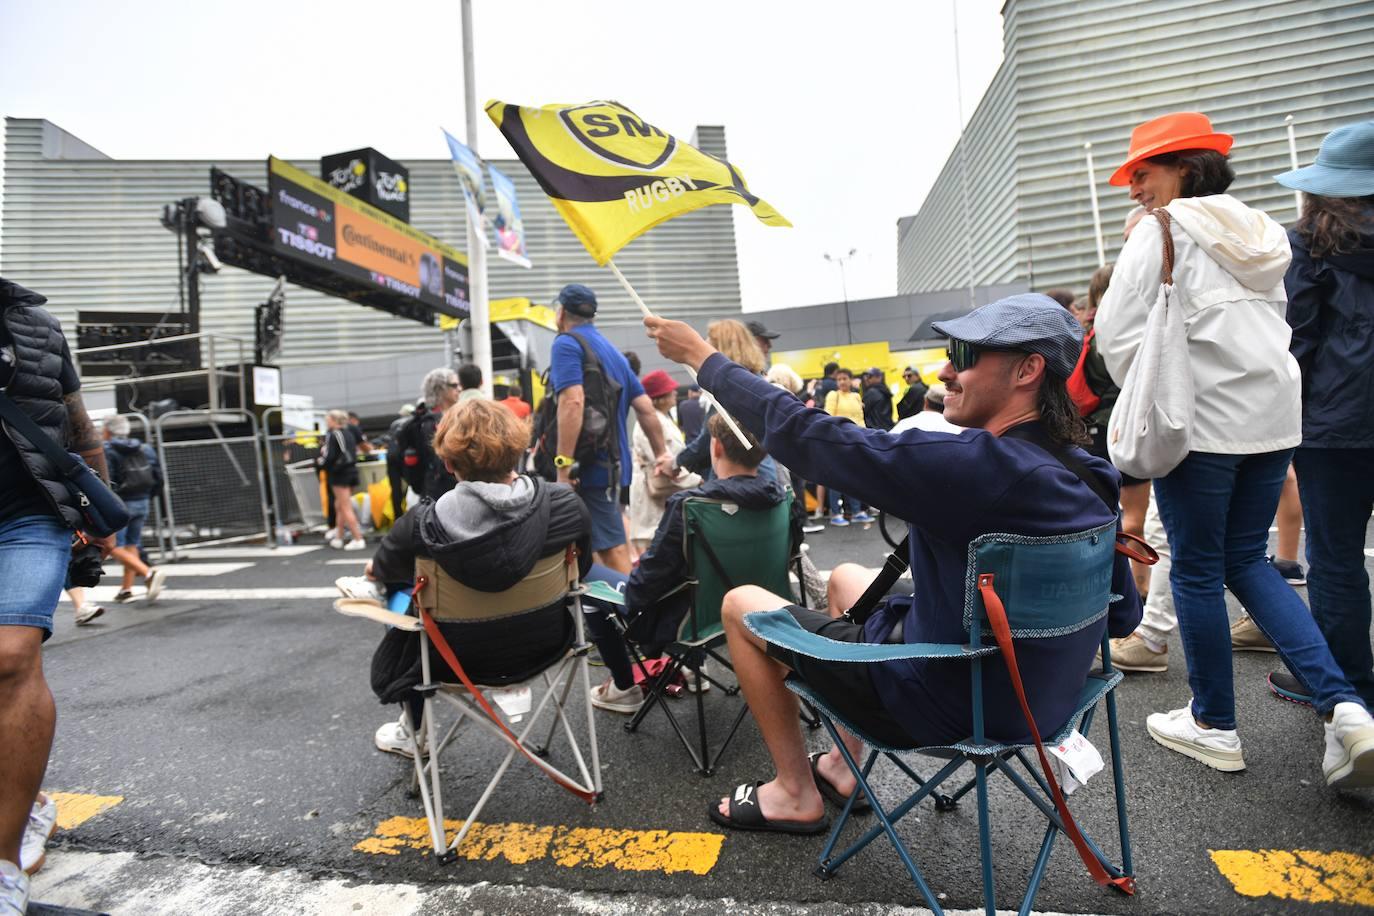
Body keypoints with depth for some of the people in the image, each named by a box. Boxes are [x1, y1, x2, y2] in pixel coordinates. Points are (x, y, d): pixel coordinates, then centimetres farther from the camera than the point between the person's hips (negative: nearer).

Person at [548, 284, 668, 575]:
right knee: (610, 543, 15)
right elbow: (645, 407, 16)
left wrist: (564, 465, -23)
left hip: (589, 465, -8)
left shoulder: (566, 343, -7)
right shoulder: (612, 350, 17)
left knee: (611, 548, -5)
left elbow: (572, 402, -23)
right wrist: (661, 453, 23)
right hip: (613, 462, 8)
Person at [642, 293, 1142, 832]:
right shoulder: (1090, 477, -4)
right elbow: (1122, 616, 5)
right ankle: (843, 766, 32)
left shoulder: (978, 465, -30)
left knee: (740, 605, 5)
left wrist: (702, 357, -15)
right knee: (845, 578, 26)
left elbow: (810, 438, -26)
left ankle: (795, 794, 21)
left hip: (949, 704, -8)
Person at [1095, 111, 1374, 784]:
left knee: (1197, 569, 3)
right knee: (1247, 560, 16)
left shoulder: (1162, 231, -6)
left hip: (1201, 420, -7)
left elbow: (1119, 333, -13)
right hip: (1275, 416, 8)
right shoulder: (1259, 234, 18)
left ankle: (1214, 725, 16)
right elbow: (1273, 323, 22)